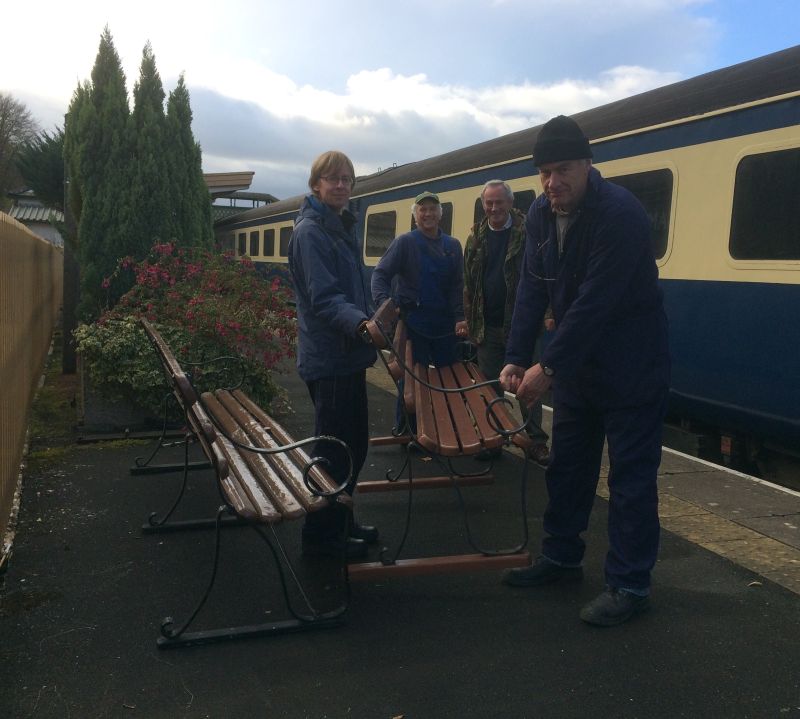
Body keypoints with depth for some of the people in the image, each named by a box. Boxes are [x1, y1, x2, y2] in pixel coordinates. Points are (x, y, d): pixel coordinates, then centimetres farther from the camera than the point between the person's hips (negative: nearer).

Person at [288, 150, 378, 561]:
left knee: (353, 444, 16)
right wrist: (361, 323, -39)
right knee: (334, 449, -2)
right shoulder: (310, 231, -14)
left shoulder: (341, 227, 16)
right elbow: (324, 298, -24)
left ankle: (339, 523, 30)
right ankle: (320, 535, 12)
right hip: (328, 359, -10)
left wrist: (367, 325, 29)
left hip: (348, 355, 10)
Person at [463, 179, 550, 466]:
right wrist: (470, 319, 7)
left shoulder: (526, 232, -5)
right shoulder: (476, 237, 8)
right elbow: (468, 281, 11)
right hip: (488, 326, 4)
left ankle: (536, 441, 14)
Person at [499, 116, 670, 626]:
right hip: (577, 364, 8)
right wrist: (517, 359, -9)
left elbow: (594, 303, -26)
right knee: (567, 467, 16)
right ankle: (562, 558, 32)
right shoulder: (541, 214, 1)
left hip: (632, 369, -8)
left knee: (631, 478, 0)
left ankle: (630, 585, 13)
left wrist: (549, 367, -23)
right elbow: (533, 290, -1)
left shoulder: (620, 214, -23)